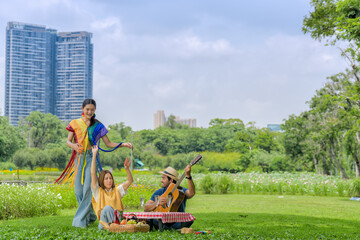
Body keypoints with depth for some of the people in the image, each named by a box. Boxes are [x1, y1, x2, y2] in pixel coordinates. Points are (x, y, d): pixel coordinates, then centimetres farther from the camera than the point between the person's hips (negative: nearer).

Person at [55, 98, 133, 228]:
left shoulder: (98, 126, 6)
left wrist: (123, 144, -9)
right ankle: (90, 216, 19)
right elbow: (68, 141, 6)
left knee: (87, 189, -12)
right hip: (78, 158, 2)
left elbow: (108, 143, 6)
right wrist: (74, 146, -17)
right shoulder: (75, 123, 8)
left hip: (91, 158, -2)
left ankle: (81, 220, -8)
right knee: (78, 190, 1)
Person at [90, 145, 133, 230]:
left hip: (116, 216, 2)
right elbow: (93, 174, 5)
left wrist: (127, 169, -7)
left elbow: (130, 181, 13)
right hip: (103, 216, -2)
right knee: (107, 208, -35)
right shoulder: (98, 191, 14)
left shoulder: (117, 190, 22)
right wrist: (94, 155, 3)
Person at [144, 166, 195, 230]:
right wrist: (157, 203, -21)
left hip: (177, 223, -2)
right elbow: (145, 208, -1)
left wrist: (188, 176, -41)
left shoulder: (181, 191, -4)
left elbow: (191, 193, -29)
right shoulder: (159, 192, 4)